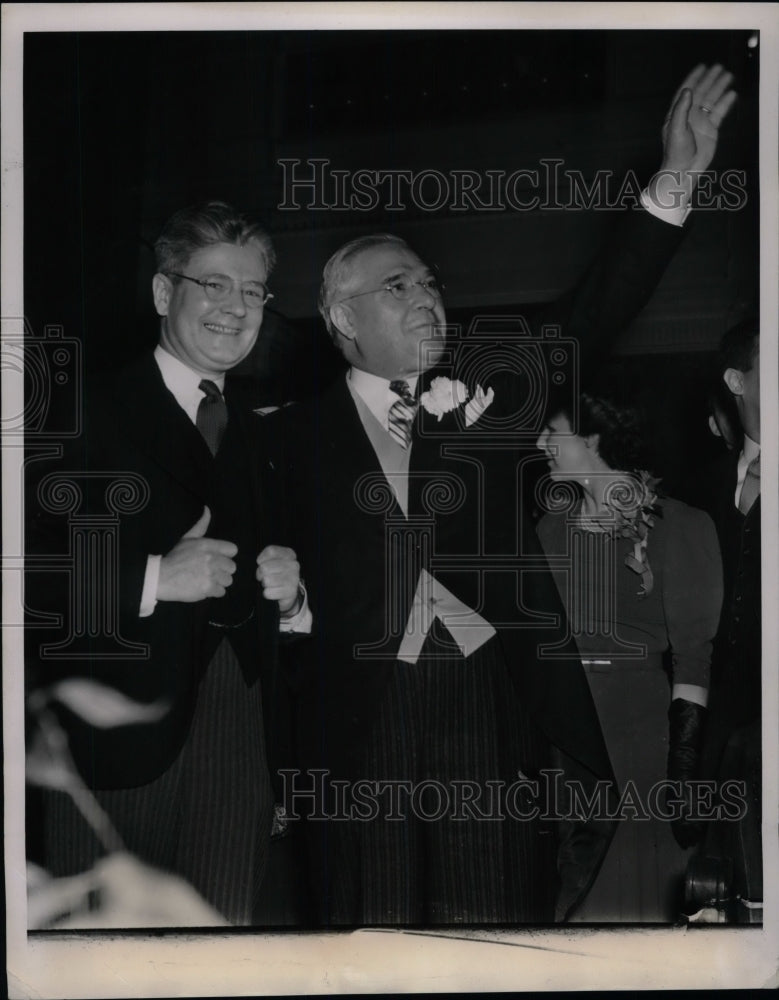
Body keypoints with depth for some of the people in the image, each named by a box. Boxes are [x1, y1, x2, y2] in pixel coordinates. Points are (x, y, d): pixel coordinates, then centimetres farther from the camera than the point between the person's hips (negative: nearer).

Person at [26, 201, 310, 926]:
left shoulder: (261, 430, 16)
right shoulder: (88, 413, -6)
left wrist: (287, 591, 0)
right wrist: (154, 579, -19)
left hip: (239, 726, 5)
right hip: (116, 729, -5)